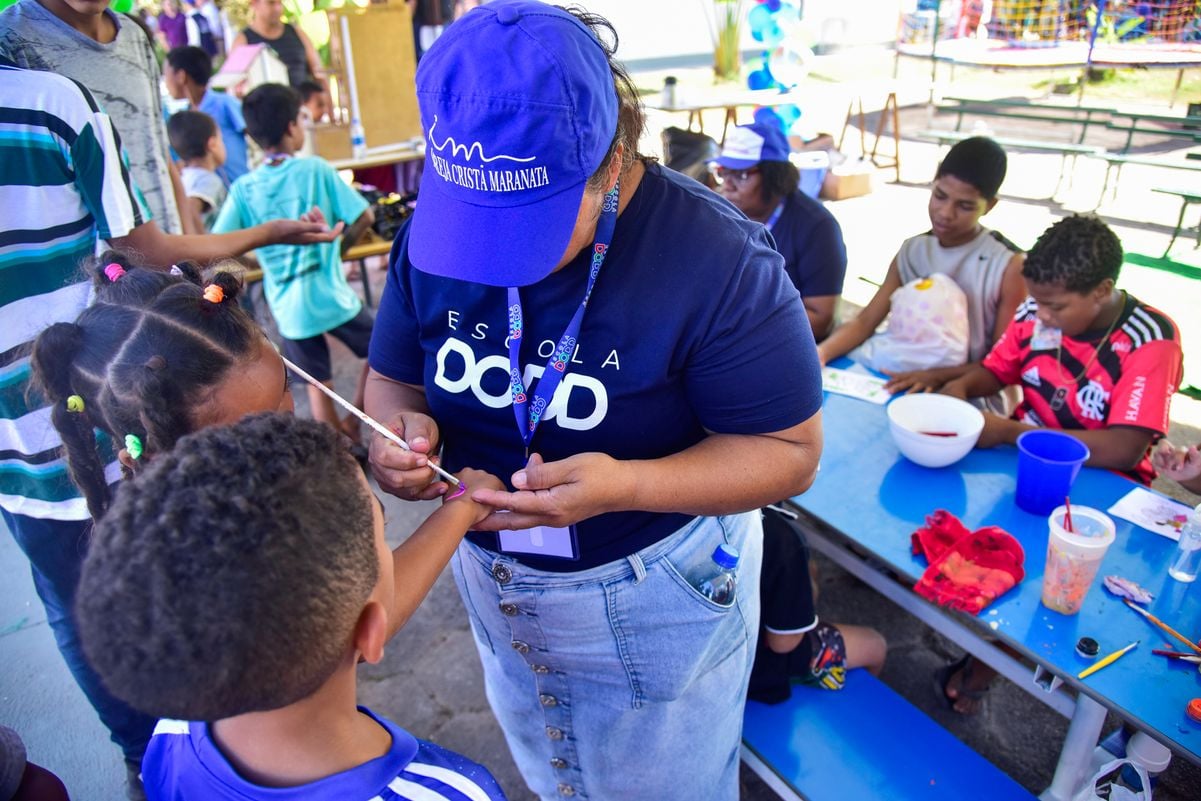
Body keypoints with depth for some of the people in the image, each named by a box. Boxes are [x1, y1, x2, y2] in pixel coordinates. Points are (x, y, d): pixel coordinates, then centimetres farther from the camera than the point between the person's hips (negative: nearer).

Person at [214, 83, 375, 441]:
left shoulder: (243, 188, -1)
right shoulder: (316, 169, -8)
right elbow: (363, 216, -9)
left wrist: (264, 263, 8)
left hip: (287, 307, 3)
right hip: (332, 296, -3)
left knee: (317, 383, 14)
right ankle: (354, 418, 19)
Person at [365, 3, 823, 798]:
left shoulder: (716, 257, -28)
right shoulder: (433, 231, -12)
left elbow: (790, 451, -22)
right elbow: (394, 376, 0)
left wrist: (626, 485, -38)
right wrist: (397, 429, -24)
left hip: (655, 597, -4)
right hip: (493, 577, 5)